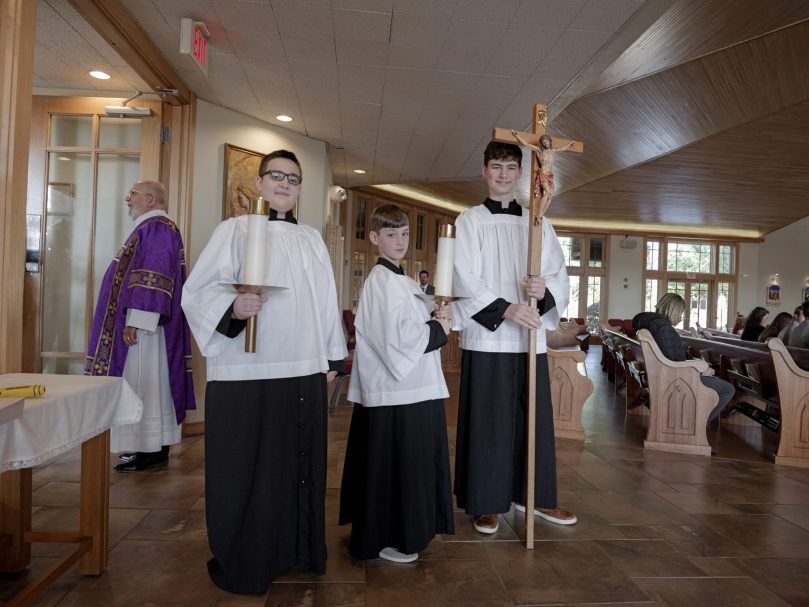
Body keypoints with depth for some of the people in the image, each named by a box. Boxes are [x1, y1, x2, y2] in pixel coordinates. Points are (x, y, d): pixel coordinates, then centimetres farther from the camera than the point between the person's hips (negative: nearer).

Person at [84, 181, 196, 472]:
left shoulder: (157, 228, -14)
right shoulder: (150, 228, 19)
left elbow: (153, 279, -23)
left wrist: (134, 321, -25)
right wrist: (133, 319, 23)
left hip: (144, 325, -10)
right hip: (143, 323, 10)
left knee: (144, 384, -5)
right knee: (146, 384, 12)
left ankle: (152, 451, 3)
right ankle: (153, 446, 20)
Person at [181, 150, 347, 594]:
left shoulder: (312, 239, 16)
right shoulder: (235, 229, 1)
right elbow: (198, 290, -7)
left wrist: (332, 357, 14)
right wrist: (232, 306, -27)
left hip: (306, 372, 5)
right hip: (246, 374, -4)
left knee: (300, 466, 13)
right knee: (246, 470, 4)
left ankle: (296, 550, 31)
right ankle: (240, 564, 23)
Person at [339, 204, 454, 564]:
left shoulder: (398, 279, 16)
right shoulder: (383, 280, -16)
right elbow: (398, 338, -24)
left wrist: (435, 319, 3)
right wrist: (438, 330, -10)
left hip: (411, 390, 10)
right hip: (397, 392, -10)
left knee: (407, 466, 20)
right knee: (396, 467, 3)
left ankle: (399, 531, 37)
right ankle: (387, 540, 20)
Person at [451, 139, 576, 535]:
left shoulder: (538, 224, 13)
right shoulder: (469, 221, 2)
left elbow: (561, 275, 10)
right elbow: (463, 280, -8)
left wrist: (545, 289, -14)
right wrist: (506, 309, -20)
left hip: (530, 338, 4)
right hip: (486, 338, -3)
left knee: (535, 417, 10)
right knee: (487, 421, 2)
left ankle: (535, 495, 28)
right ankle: (485, 502, 18)